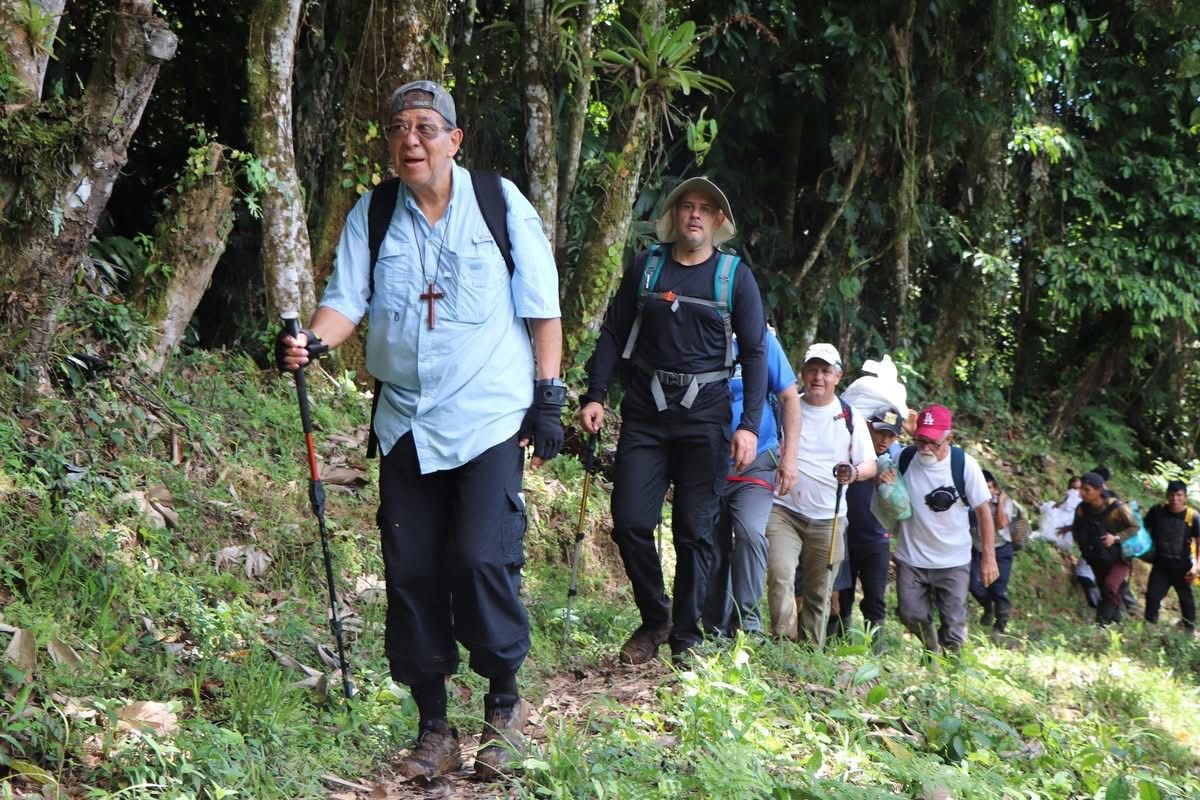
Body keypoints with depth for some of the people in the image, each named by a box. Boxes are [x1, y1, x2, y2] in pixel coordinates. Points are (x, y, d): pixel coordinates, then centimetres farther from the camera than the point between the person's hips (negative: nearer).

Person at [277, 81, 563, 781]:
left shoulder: (500, 202, 0)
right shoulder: (372, 215, 7)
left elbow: (542, 307, 2)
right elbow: (346, 300, 1)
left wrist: (548, 396, -2)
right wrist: (311, 343, -20)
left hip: (490, 419, -3)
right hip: (406, 422, 4)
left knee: (482, 559, -14)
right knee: (411, 571, 3)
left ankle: (505, 705, 7)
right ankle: (434, 728, 16)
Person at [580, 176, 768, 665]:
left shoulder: (735, 276, 2)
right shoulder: (646, 267, 7)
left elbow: (754, 353, 1)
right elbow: (613, 333, 10)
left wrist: (749, 425, -8)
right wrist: (595, 396, -2)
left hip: (704, 418, -2)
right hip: (644, 413, 2)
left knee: (694, 531, 0)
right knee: (630, 522, -4)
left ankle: (686, 638, 9)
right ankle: (654, 618, 15)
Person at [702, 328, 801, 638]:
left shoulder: (760, 338, -5)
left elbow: (789, 397, 1)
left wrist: (789, 457, -5)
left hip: (756, 462, -2)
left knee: (750, 532, -23)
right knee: (712, 546, 7)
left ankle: (747, 621, -15)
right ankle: (716, 631, 20)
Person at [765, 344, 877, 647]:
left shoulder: (850, 417, 6)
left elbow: (870, 465, 4)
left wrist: (854, 472, -19)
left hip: (828, 518, 1)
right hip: (784, 511, -1)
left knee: (819, 593, 5)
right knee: (780, 576, -21)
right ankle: (784, 642, -19)